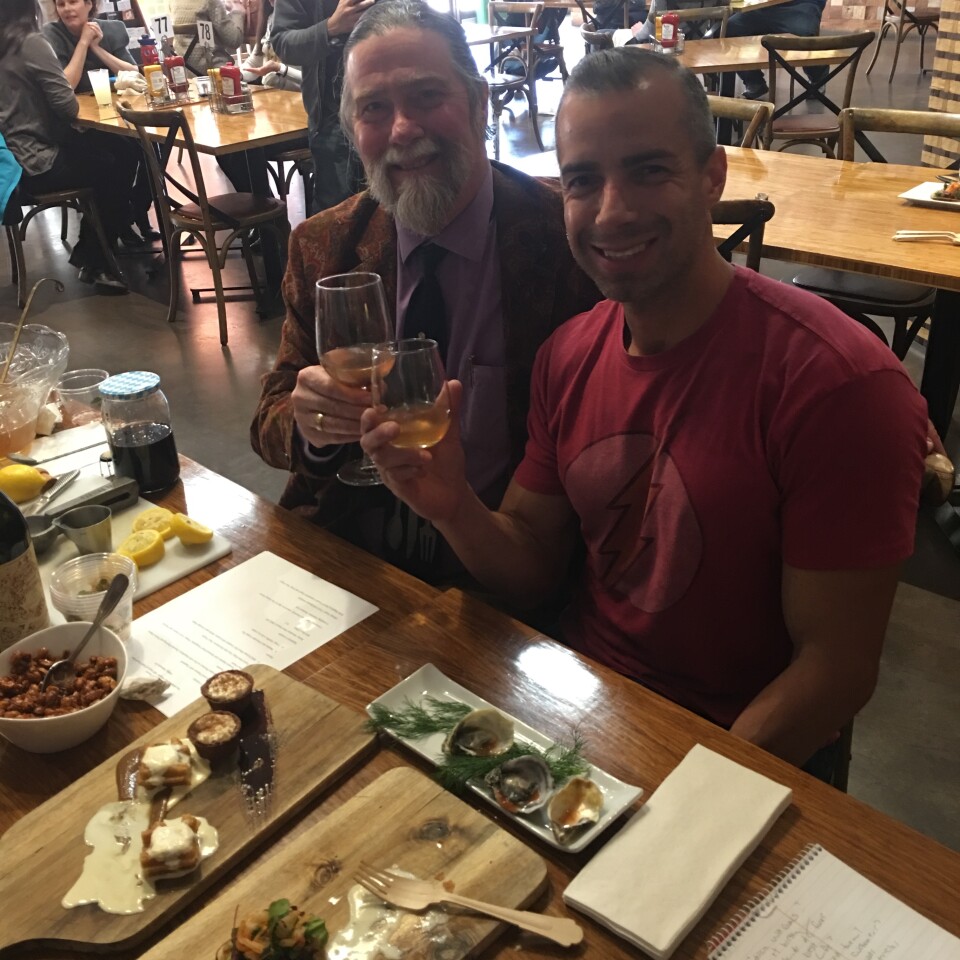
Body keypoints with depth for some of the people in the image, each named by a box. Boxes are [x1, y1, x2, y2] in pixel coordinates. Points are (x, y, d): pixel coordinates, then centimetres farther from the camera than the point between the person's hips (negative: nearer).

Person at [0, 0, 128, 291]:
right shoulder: (31, 43, -16)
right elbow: (68, 106, -17)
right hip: (34, 164, -8)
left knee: (101, 153, 21)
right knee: (113, 171, 11)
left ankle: (88, 252, 25)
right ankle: (96, 263, 21)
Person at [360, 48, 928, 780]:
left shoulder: (838, 383, -22)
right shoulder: (568, 357, -2)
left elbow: (836, 668, -17)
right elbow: (536, 566, 4)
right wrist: (456, 508, -16)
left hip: (740, 752, -4)